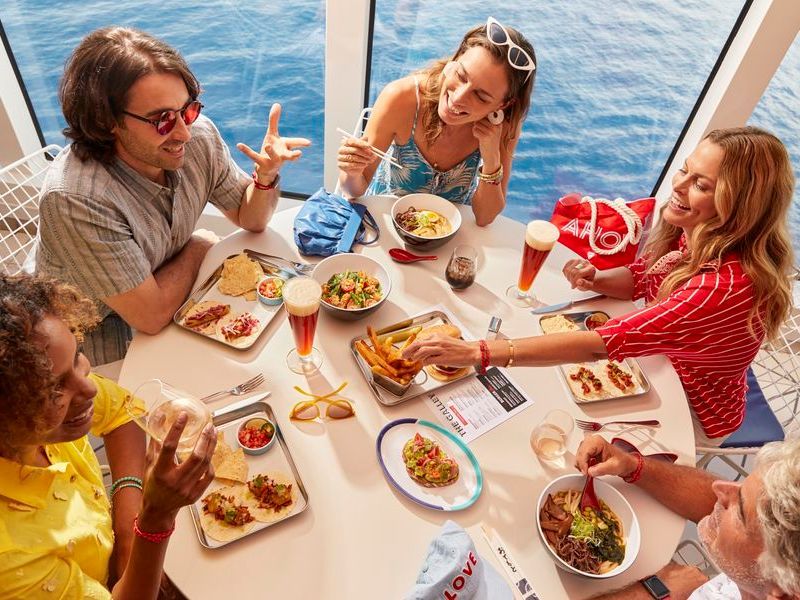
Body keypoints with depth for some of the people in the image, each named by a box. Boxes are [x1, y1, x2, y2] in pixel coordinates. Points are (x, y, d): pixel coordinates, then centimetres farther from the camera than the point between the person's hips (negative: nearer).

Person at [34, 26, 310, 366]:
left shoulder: (198, 134, -16)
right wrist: (200, 246, -13)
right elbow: (151, 316, -29)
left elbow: (250, 220, -3)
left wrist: (265, 176, -25)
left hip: (166, 295, 6)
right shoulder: (74, 198, -35)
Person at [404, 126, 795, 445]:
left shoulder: (729, 285, -39)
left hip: (693, 411, -6)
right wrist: (594, 280, -23)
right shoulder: (695, 235, -16)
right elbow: (638, 278, 1)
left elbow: (601, 344, -48)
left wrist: (478, 352, -53)